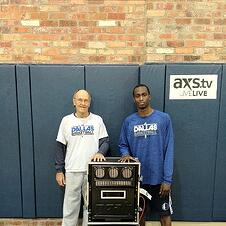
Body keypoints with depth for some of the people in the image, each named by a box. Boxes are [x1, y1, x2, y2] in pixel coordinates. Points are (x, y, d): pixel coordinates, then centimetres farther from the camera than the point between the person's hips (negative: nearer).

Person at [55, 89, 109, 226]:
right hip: (72, 170, 0)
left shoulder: (97, 120, 2)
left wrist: (100, 152, -19)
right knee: (70, 206, 7)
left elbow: (105, 141, 3)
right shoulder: (66, 120, 3)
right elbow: (61, 147, 4)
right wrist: (59, 170, 2)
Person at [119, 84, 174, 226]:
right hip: (137, 177, 2)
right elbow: (123, 145, 9)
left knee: (165, 214, 9)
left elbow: (169, 151, -8)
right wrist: (126, 154, -15)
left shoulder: (164, 119, -7)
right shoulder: (129, 121, 1)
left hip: (159, 178, -2)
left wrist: (167, 179, -12)